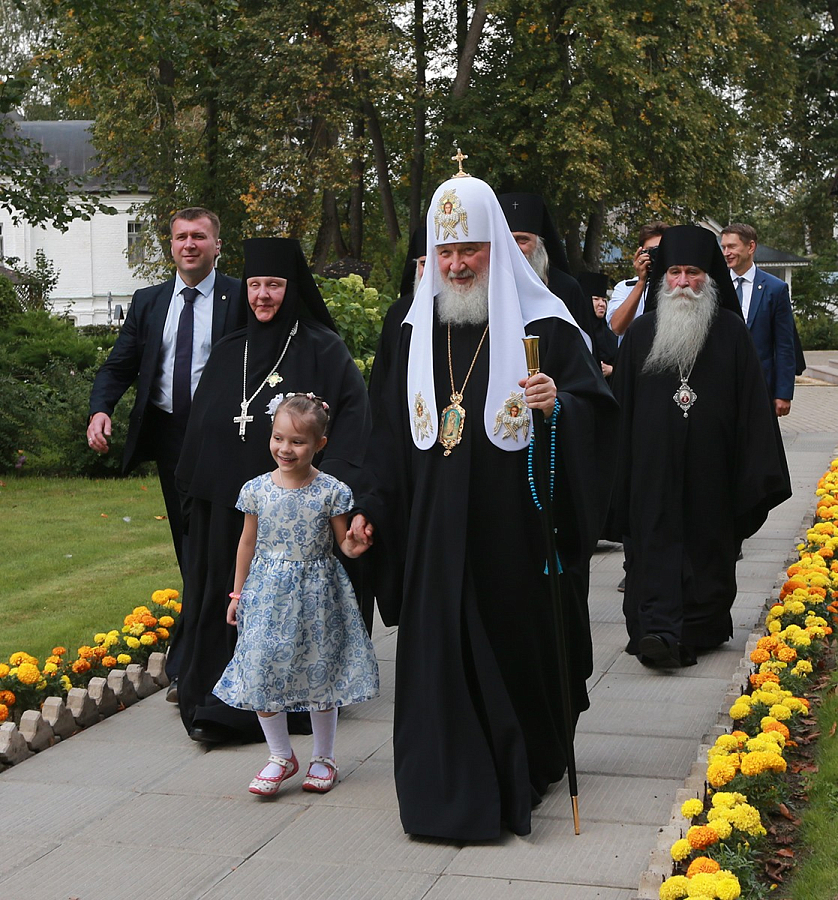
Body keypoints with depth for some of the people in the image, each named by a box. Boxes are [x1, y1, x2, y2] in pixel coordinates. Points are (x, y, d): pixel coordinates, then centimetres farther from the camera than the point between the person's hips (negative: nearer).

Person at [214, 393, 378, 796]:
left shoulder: (331, 491, -8)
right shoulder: (257, 489, -2)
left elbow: (345, 542, 0)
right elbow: (248, 541, 9)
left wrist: (355, 546, -23)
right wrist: (238, 592, 11)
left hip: (316, 595, -2)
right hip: (268, 593, 2)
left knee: (320, 671, 6)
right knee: (261, 670, -3)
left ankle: (323, 758, 25)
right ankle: (280, 756, 16)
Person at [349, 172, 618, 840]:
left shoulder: (541, 324, -3)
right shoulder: (415, 331, 9)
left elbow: (597, 403, -6)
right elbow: (392, 428, 13)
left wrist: (559, 404, -27)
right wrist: (371, 505, 8)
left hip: (514, 526, -3)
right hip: (437, 528, 3)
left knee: (517, 642, 6)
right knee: (440, 652, 3)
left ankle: (527, 771, 26)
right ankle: (454, 787, 16)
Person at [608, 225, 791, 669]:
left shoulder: (730, 331, 3)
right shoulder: (641, 332, 6)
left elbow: (752, 402, 2)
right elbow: (621, 402, 8)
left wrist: (756, 474, -3)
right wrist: (619, 466, 4)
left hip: (710, 463, 0)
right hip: (655, 461, 0)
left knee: (707, 543, 7)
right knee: (657, 540, -7)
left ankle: (702, 627, 20)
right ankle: (659, 630, -13)